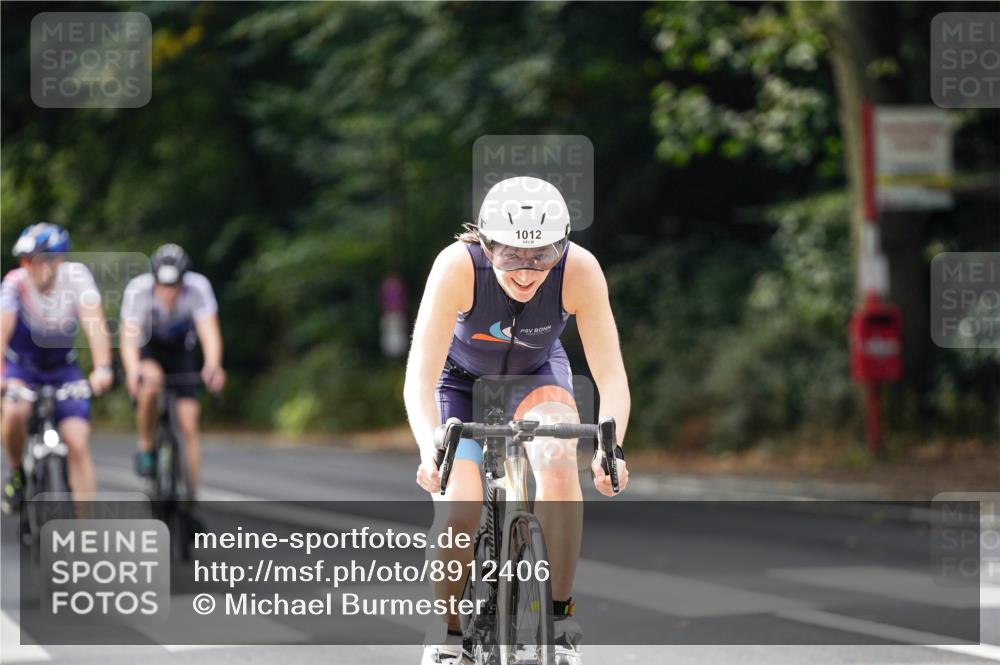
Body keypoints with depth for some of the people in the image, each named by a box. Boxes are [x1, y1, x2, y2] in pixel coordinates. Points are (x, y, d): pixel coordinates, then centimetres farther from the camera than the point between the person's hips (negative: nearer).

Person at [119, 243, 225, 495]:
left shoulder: (198, 287, -30)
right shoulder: (138, 289, -32)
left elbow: (209, 331, -39)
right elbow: (129, 335, -40)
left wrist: (213, 366, -58)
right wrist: (133, 371, -59)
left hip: (180, 349, 1)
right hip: (148, 347, -1)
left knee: (189, 425, -8)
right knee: (151, 381, -36)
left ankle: (190, 499, 0)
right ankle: (145, 446, -14)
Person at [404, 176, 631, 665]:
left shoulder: (580, 270, -31)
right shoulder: (457, 266, -35)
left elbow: (611, 376, -30)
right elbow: (420, 376, -39)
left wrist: (610, 448, -47)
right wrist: (430, 451, -55)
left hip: (536, 375, 1)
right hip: (460, 379, -1)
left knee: (558, 466, -30)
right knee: (458, 511, -21)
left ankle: (558, 618, -15)